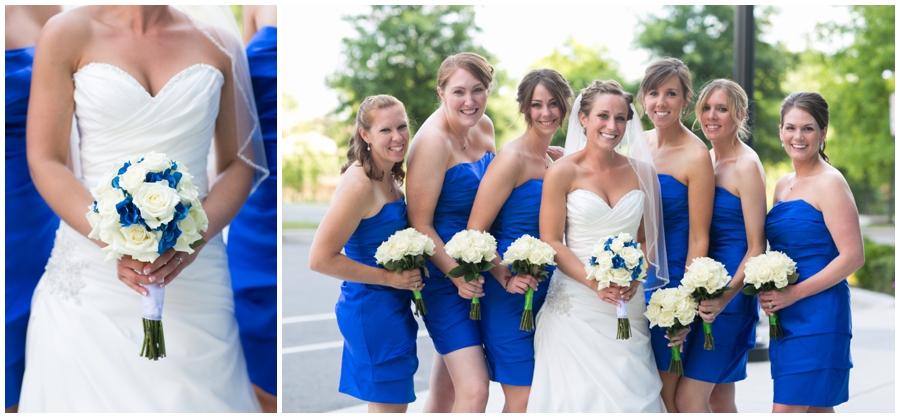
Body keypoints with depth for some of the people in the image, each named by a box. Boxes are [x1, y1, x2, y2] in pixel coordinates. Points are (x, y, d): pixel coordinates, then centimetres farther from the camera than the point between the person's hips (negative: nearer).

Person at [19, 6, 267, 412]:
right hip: (93, 279, -1)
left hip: (193, 272, 2)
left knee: (192, 394, 2)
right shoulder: (68, 34, 0)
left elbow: (240, 163, 7)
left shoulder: (216, 43, 5)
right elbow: (45, 162, -3)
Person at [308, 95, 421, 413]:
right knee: (388, 405, -1)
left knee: (395, 401, 17)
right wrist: (389, 277, -19)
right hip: (372, 307, -9)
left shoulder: (390, 178, 8)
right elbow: (320, 259, -23)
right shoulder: (358, 184, -21)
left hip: (394, 306, 9)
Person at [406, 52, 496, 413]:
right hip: (442, 273, -8)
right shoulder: (434, 141, -19)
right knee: (474, 390, -14)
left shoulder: (483, 126, 6)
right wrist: (457, 276, -25)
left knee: (446, 391, 17)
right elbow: (420, 224, -18)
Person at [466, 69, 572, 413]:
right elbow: (475, 232, -14)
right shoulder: (513, 158, -11)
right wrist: (506, 279, -20)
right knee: (522, 400, -5)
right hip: (510, 294, -8)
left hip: (545, 292, 8)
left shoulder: (558, 160, 12)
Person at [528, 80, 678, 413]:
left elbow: (647, 239, 12)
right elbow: (551, 242, -5)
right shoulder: (563, 172, -2)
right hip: (576, 307, -3)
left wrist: (635, 277, -8)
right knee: (580, 395, -5)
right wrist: (596, 283, -16)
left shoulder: (641, 172, 8)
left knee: (631, 395, 0)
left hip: (629, 308, 3)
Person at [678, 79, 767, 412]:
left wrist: (726, 297, -25)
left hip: (730, 289, -8)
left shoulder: (747, 166, -11)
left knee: (689, 397, -11)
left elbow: (756, 248, -14)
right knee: (718, 399, 13)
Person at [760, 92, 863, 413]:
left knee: (787, 408, -9)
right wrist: (766, 291, 4)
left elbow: (852, 257, -16)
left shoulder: (829, 183, -10)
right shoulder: (783, 185, 14)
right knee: (816, 408, 14)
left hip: (818, 313, -8)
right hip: (786, 315, 8)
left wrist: (794, 293, -17)